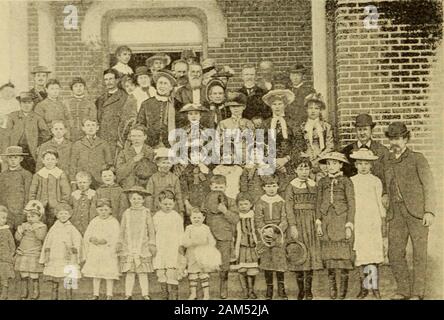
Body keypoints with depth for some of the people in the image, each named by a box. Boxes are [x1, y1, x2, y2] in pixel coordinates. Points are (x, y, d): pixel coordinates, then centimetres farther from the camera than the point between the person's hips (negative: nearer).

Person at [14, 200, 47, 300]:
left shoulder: (42, 227, -2)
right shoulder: (24, 225, 10)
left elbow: (41, 237, -18)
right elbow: (18, 238, 4)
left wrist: (36, 228, -25)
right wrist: (20, 230, -12)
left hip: (35, 257, -4)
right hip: (23, 255, 4)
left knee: (34, 278, -3)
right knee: (24, 277, 6)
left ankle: (34, 297, 5)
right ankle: (23, 297, 15)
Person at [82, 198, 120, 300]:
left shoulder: (114, 222, -1)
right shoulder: (94, 222, 11)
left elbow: (115, 238, -10)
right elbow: (86, 236, 6)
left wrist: (105, 241, -23)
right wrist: (92, 239, -15)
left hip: (108, 252, -4)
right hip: (95, 252, 4)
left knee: (109, 274, -3)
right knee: (95, 273, 8)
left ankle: (109, 295, 5)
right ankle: (95, 295, 16)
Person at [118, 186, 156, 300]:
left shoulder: (146, 213, 4)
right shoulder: (126, 213, 8)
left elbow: (151, 231, 6)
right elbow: (122, 232, 12)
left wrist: (152, 246, 2)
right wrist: (120, 246, 9)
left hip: (143, 247, -1)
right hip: (128, 248, 1)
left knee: (143, 273, 0)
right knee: (129, 273, 1)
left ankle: (145, 295, 7)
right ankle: (128, 295, 7)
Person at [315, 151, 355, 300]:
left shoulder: (346, 181, 2)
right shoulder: (322, 182, 11)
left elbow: (351, 204, 0)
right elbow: (319, 203, 13)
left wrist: (349, 225, -6)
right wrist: (318, 223, 4)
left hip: (341, 220, -3)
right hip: (327, 222, 3)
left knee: (342, 256, -6)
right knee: (329, 257, 2)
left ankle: (342, 293, 1)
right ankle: (332, 292, 10)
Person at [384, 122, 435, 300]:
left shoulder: (418, 159, 3)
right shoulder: (389, 164, 19)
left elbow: (429, 186, -4)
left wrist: (430, 211, -14)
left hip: (417, 211, -5)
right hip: (397, 214, 5)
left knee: (419, 252, -3)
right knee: (395, 254, -1)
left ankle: (417, 292, 5)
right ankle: (403, 290, 12)